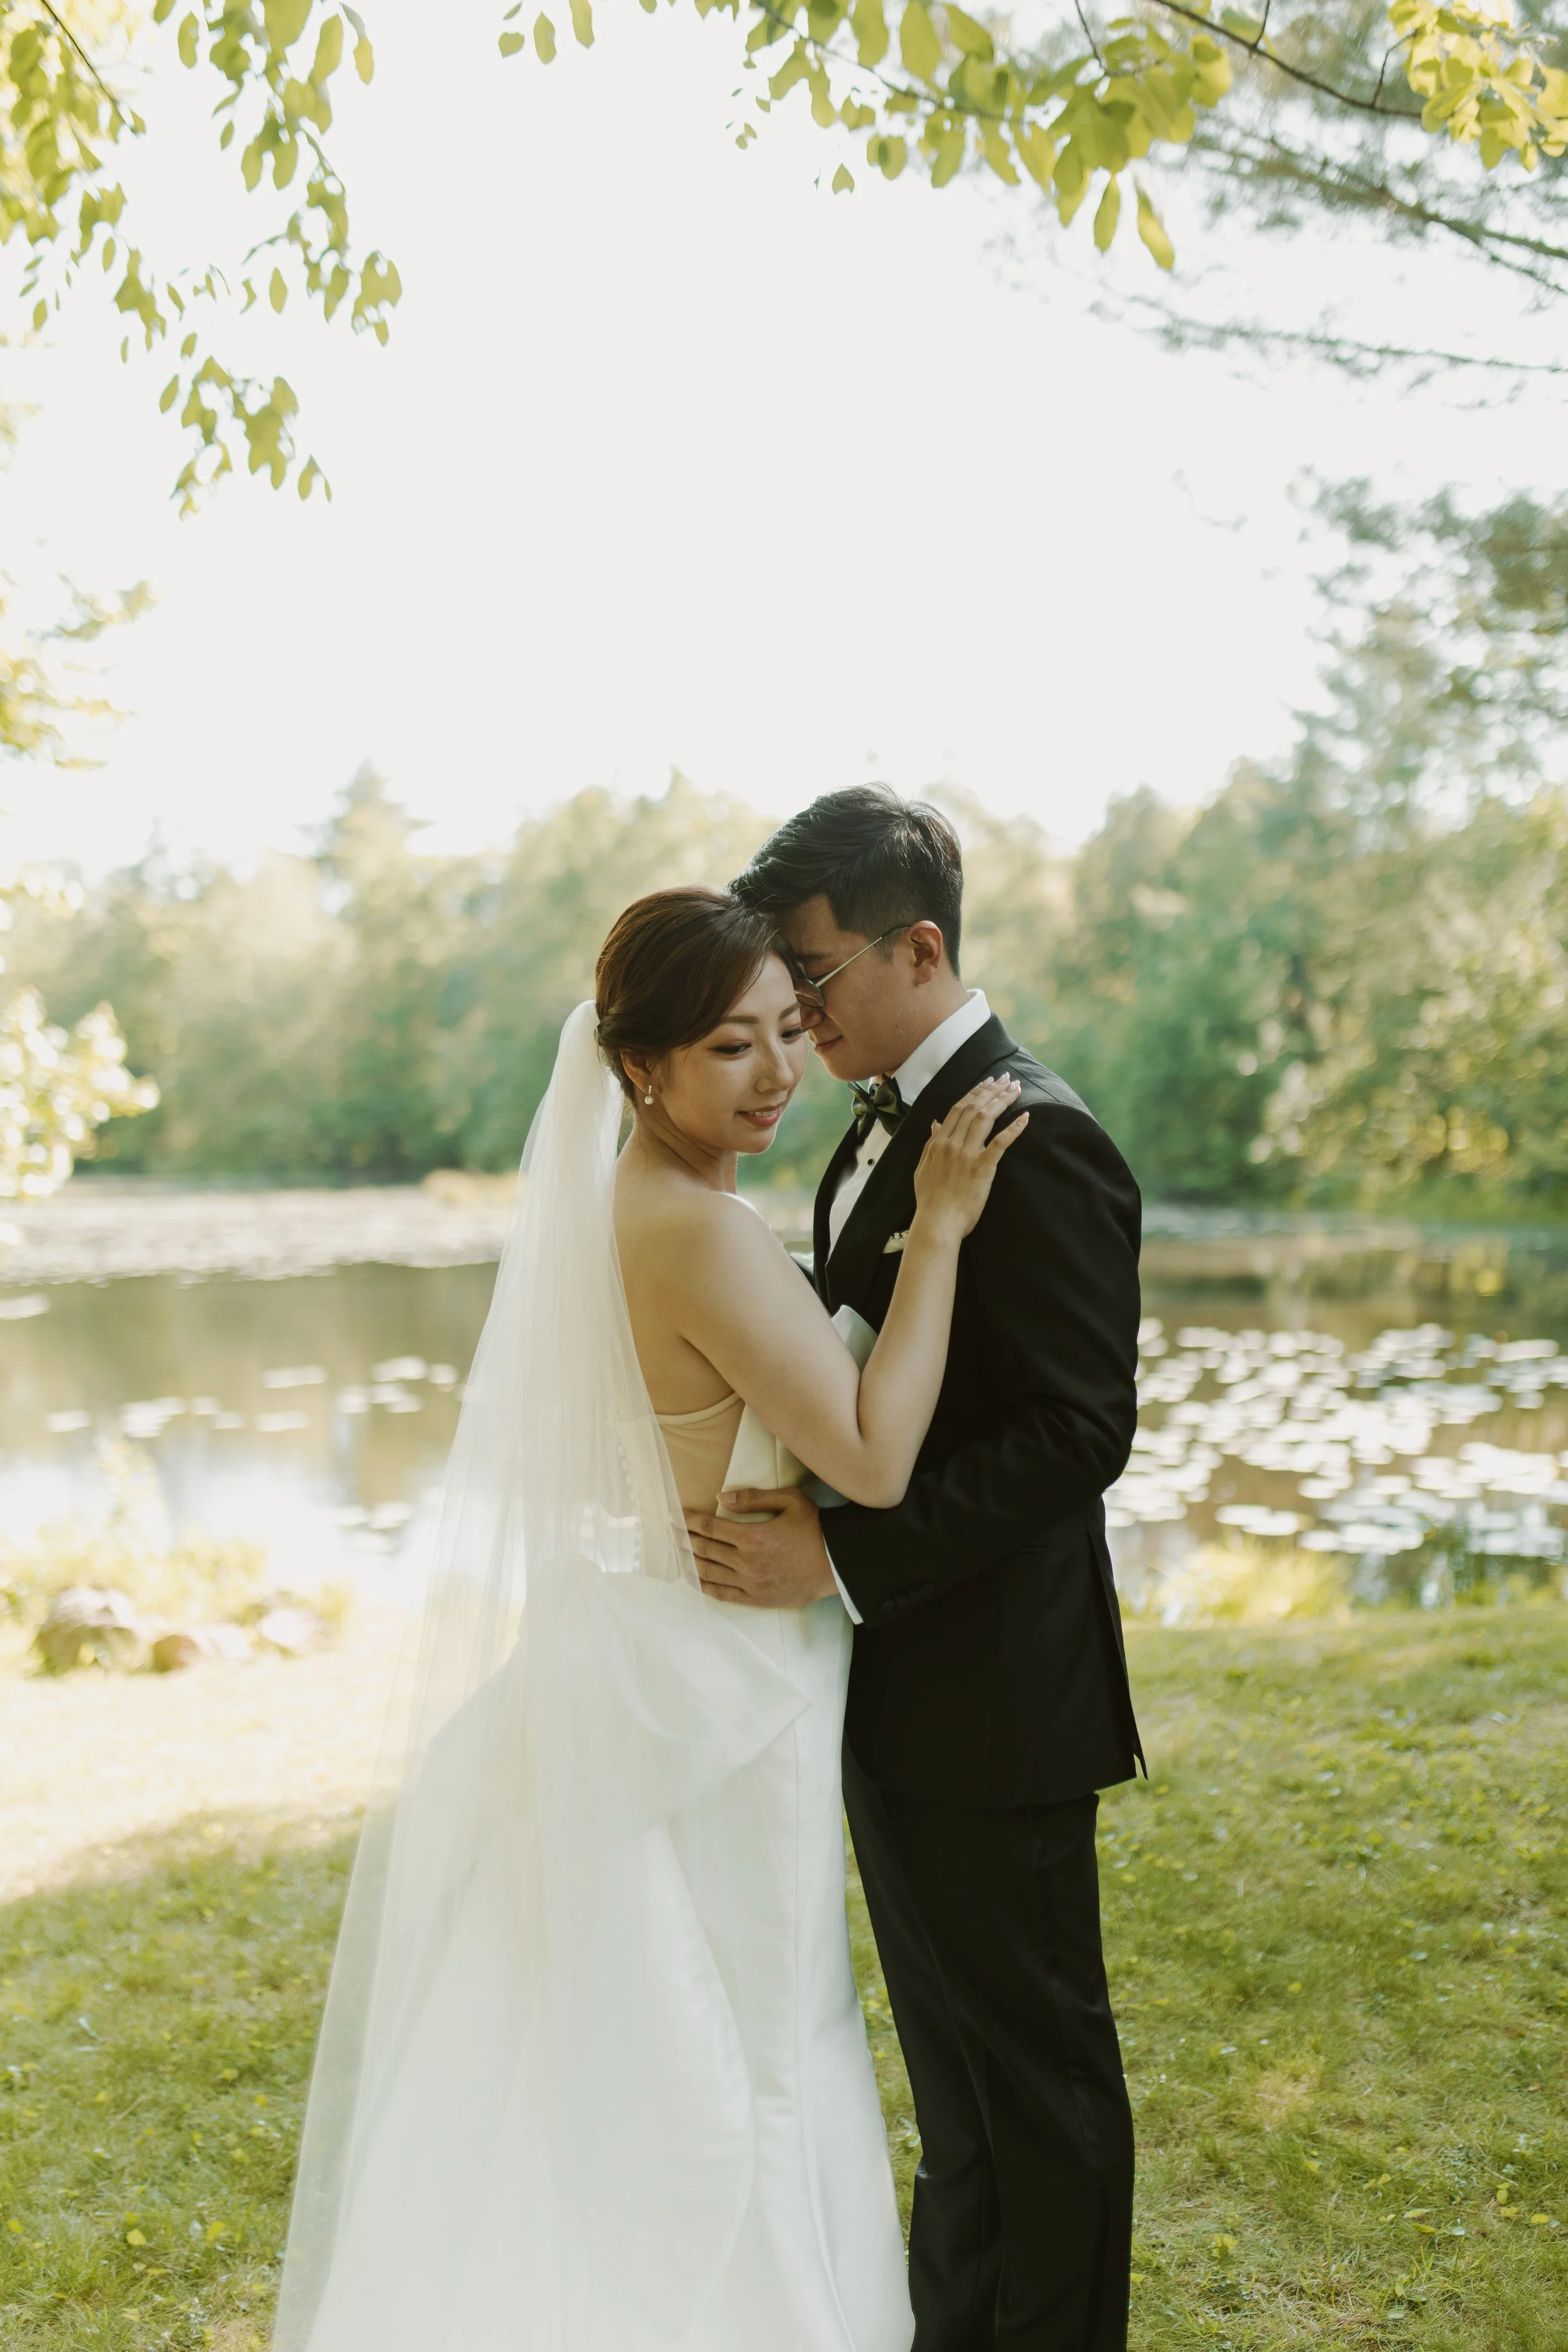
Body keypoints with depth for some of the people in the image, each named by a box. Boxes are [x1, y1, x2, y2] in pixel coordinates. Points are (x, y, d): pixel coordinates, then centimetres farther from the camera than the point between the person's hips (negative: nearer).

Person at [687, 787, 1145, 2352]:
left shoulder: (1034, 1144, -20)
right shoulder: (891, 1123, 9)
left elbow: (1078, 1434, -24)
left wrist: (842, 1558, -26)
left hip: (993, 1696, -9)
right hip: (901, 1689, 9)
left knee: (1035, 2061, 10)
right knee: (951, 2046, 24)